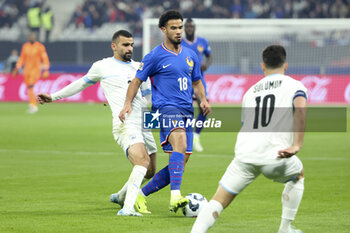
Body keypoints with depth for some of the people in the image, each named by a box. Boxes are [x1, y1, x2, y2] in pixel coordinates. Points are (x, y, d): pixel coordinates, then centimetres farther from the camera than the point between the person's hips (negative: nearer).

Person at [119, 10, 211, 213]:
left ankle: (140, 194, 17)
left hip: (187, 111, 7)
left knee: (180, 163, 3)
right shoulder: (156, 56, 0)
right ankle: (175, 196, -46)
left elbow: (196, 82, 27)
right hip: (166, 107, -7)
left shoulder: (190, 56, 17)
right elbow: (137, 81, 4)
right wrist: (128, 104, -10)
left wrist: (203, 100, 7)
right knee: (180, 143, -33)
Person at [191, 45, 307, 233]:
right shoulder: (294, 86, 10)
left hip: (244, 154, 2)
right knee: (298, 175, 31)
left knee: (218, 202, 2)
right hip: (275, 156, -2)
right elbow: (300, 109, -12)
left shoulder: (250, 92, 25)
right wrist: (297, 145, -16)